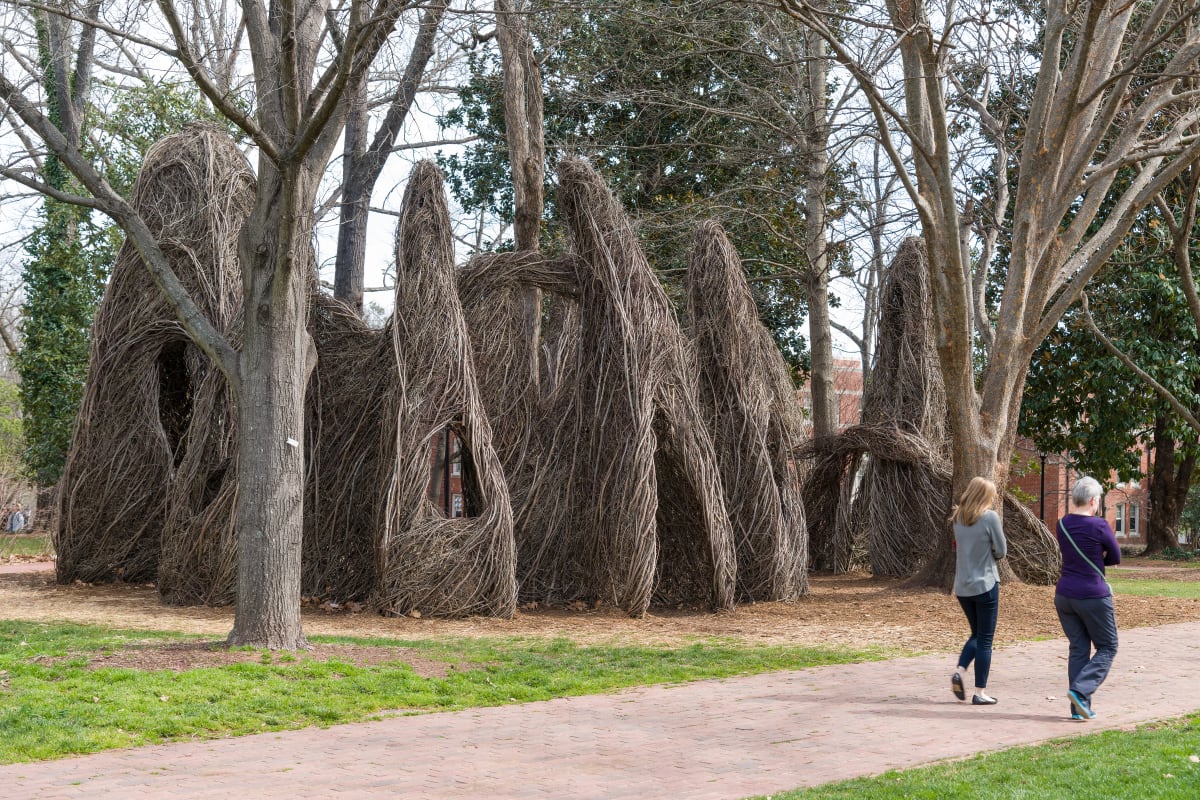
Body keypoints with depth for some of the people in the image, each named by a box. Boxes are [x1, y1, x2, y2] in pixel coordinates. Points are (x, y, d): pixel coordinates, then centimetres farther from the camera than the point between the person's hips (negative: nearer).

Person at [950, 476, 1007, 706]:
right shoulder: (990, 517, -13)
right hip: (985, 585, -5)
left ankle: (959, 672, -1)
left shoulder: (958, 518, 5)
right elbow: (1001, 551, -7)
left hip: (963, 586, 6)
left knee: (977, 634, 20)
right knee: (985, 639, 3)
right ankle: (980, 693, 4)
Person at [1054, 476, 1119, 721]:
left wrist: (1092, 559, 6)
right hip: (1093, 597, -6)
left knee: (1078, 649, 12)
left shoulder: (1062, 524, 4)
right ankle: (1080, 691, -11)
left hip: (1065, 596, 6)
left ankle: (1079, 708, 10)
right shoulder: (1099, 526, -14)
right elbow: (1115, 558, -1)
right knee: (1107, 648, 8)